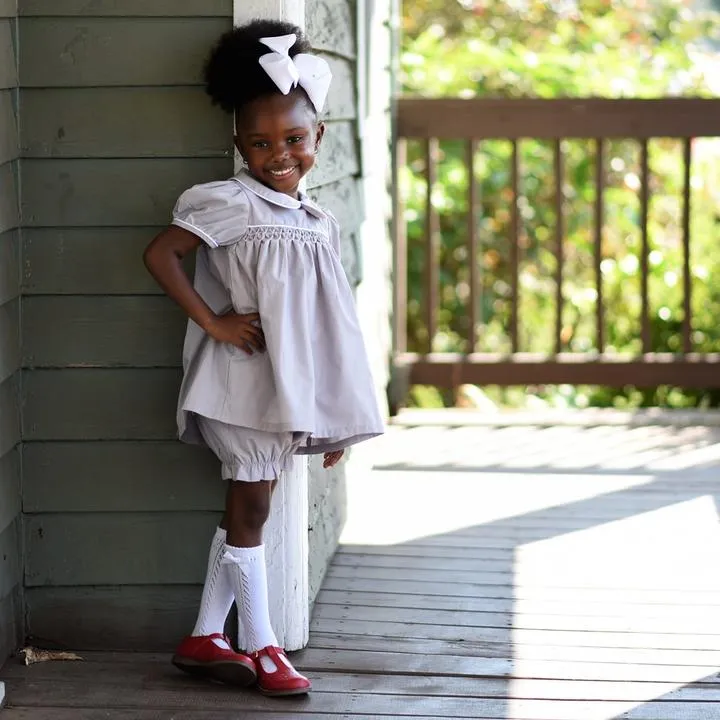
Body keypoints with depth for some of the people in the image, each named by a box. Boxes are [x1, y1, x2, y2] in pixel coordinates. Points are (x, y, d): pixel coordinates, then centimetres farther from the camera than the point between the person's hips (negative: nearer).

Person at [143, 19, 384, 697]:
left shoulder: (314, 220, 10)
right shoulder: (230, 204, -11)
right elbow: (159, 253, -18)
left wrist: (333, 415, 15)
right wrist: (211, 321, -18)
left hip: (294, 386, 7)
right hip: (245, 380, -7)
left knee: (245, 510, 11)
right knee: (249, 508, 1)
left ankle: (205, 638, 20)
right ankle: (260, 647, 10)